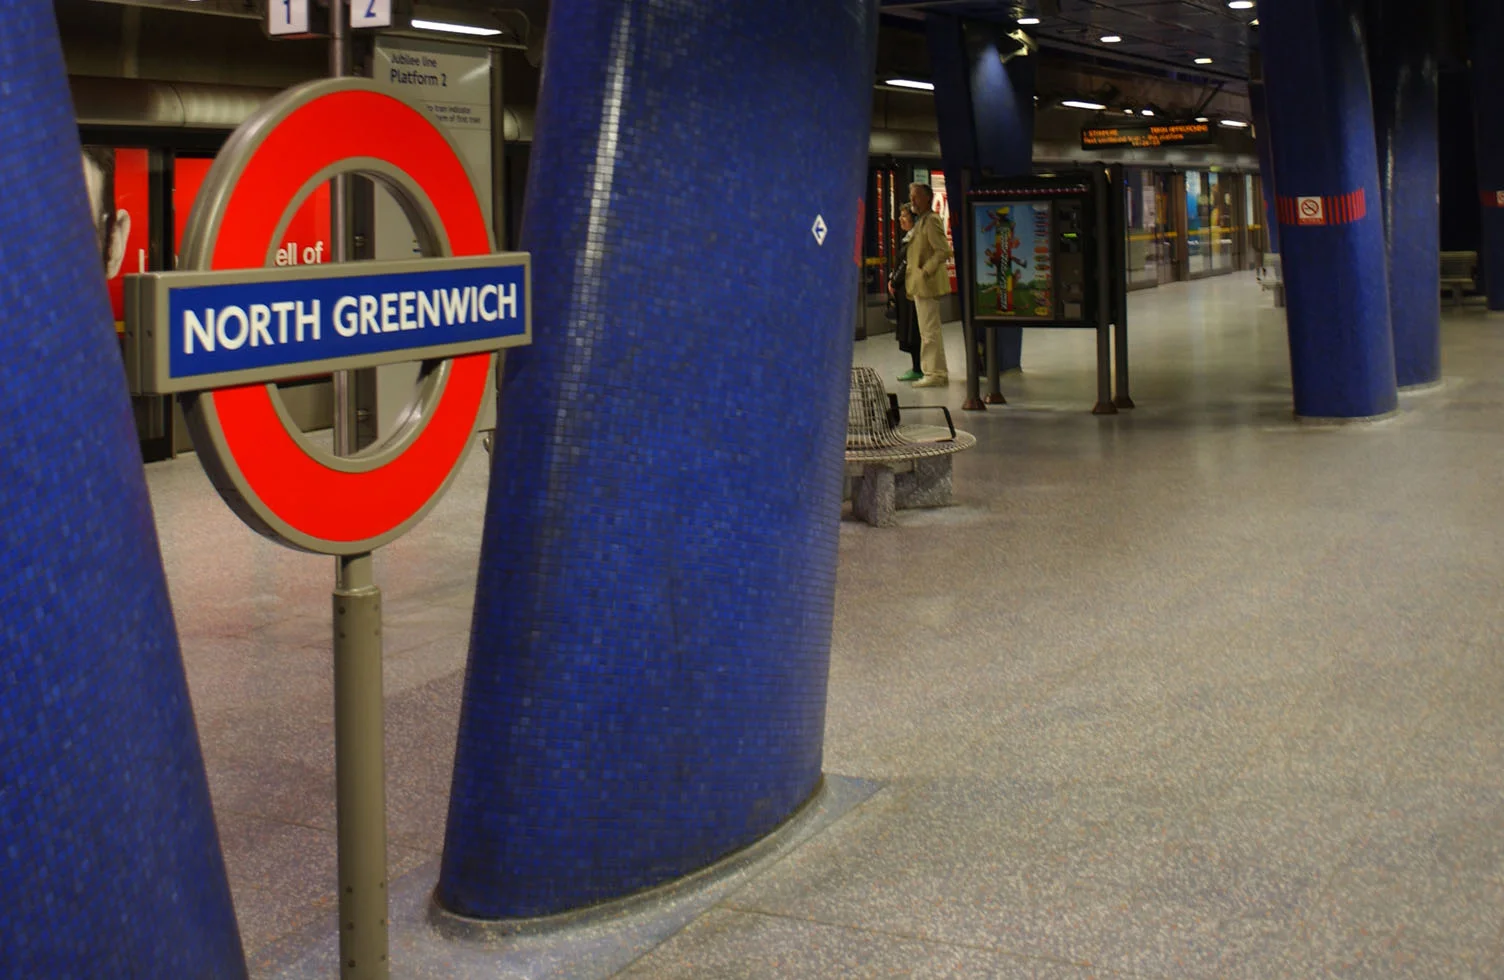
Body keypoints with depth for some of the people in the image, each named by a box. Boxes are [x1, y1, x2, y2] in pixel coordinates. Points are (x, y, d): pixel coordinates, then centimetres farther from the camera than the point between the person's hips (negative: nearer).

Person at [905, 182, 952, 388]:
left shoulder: (931, 221, -15)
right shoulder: (921, 221, 16)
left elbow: (944, 251, -23)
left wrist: (925, 271, -21)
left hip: (927, 284, -11)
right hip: (921, 285, 11)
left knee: (930, 331, -7)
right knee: (928, 331, 15)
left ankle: (936, 374, -3)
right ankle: (936, 371, 22)